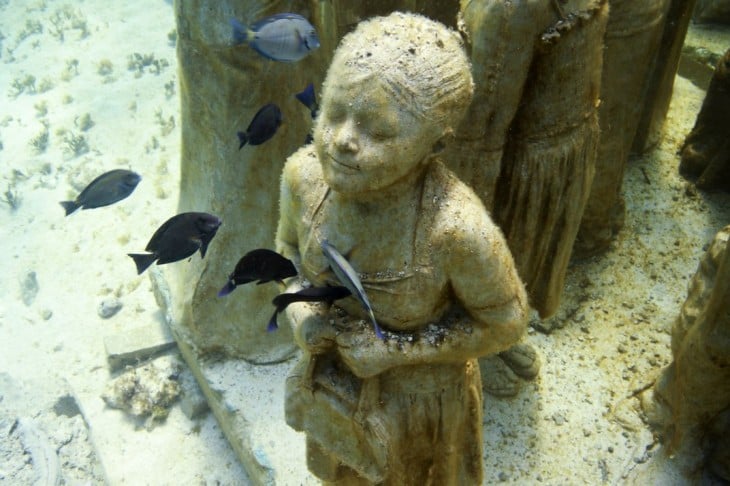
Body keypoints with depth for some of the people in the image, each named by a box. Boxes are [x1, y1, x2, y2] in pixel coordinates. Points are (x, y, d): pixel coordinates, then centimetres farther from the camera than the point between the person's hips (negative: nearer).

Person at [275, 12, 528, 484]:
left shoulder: (457, 227, -37)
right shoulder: (305, 174, -24)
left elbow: (505, 323, -20)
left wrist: (394, 349, -24)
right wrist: (300, 310, -20)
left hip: (420, 395, -4)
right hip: (333, 378, 4)